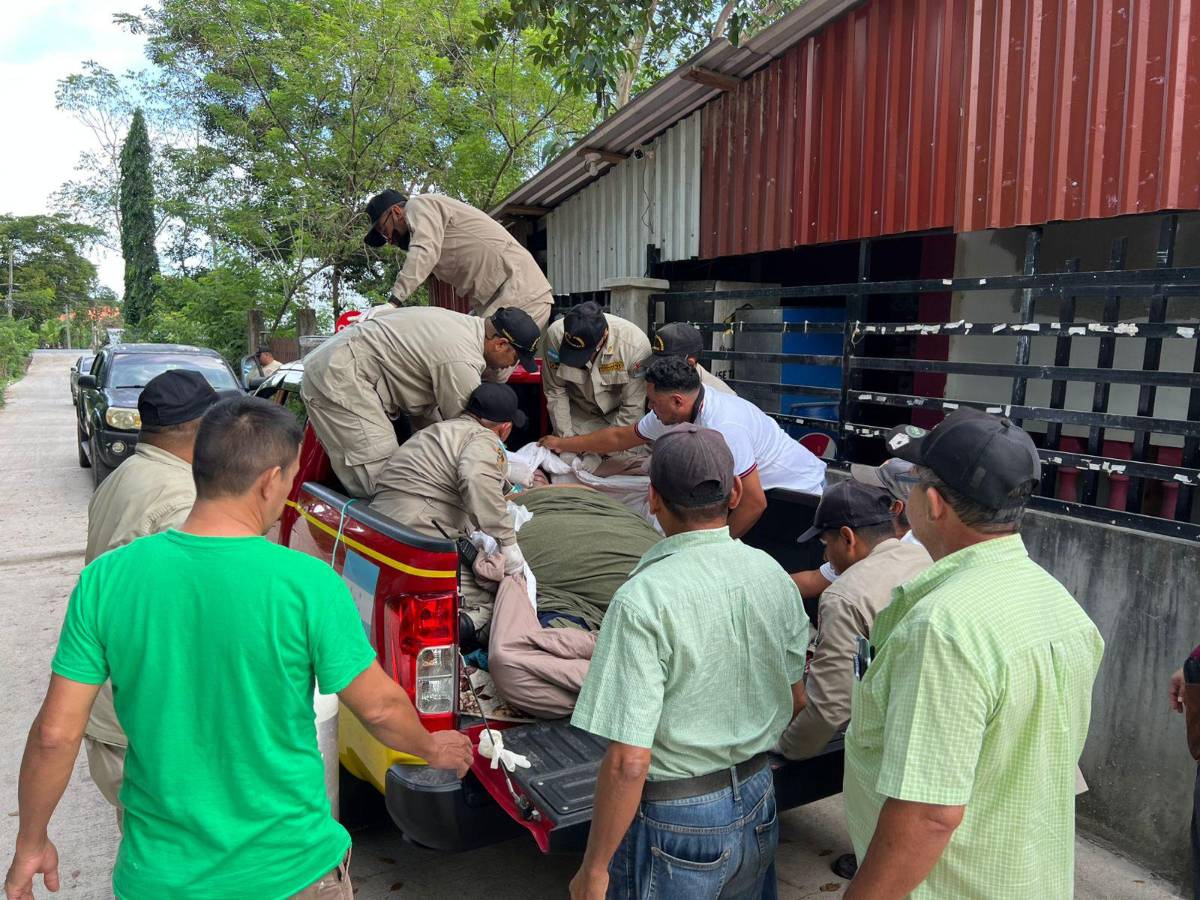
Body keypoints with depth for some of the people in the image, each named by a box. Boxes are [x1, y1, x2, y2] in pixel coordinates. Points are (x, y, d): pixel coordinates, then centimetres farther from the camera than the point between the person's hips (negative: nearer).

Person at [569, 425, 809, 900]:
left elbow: (628, 762, -25)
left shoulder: (643, 600, -26)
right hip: (758, 801, 6)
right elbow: (791, 698, 7)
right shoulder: (772, 574, -6)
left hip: (676, 821, -6)